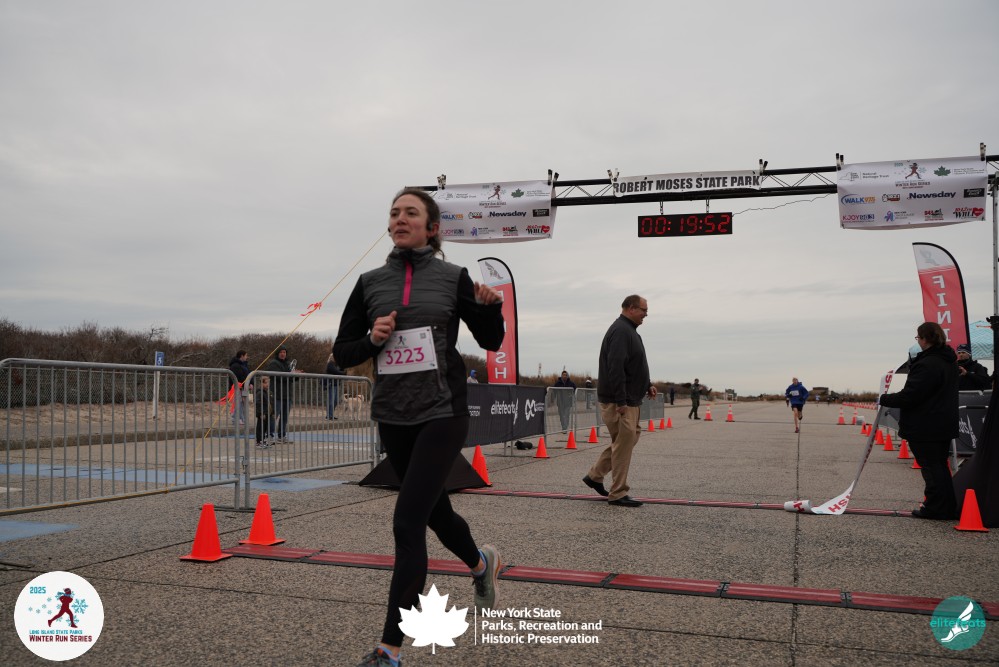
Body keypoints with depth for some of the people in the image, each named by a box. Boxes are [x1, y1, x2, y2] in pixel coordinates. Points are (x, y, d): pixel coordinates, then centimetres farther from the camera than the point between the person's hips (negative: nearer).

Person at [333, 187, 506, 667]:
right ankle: (482, 563, 52)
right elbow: (343, 352, 8)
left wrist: (491, 306, -15)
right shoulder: (371, 282, 5)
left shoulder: (452, 277, -2)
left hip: (442, 412, -4)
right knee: (434, 510, 20)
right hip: (393, 415, 4)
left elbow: (491, 341, 4)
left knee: (407, 522, -12)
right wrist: (373, 339, -12)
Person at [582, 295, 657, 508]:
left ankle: (595, 476, 24)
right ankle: (618, 494, 4)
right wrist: (620, 402, -25)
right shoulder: (621, 331, -17)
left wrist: (647, 385, 14)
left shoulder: (628, 330, 18)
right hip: (619, 400, -11)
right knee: (623, 443, -5)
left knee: (629, 438, 17)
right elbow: (615, 368, -24)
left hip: (629, 399, 11)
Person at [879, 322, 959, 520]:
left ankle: (936, 508, 4)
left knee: (931, 467, -1)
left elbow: (909, 396, -22)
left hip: (925, 427, -10)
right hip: (945, 424, 10)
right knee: (940, 465, 18)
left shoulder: (926, 365, -22)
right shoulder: (949, 362, 10)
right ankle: (948, 508, 23)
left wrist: (885, 399, -9)